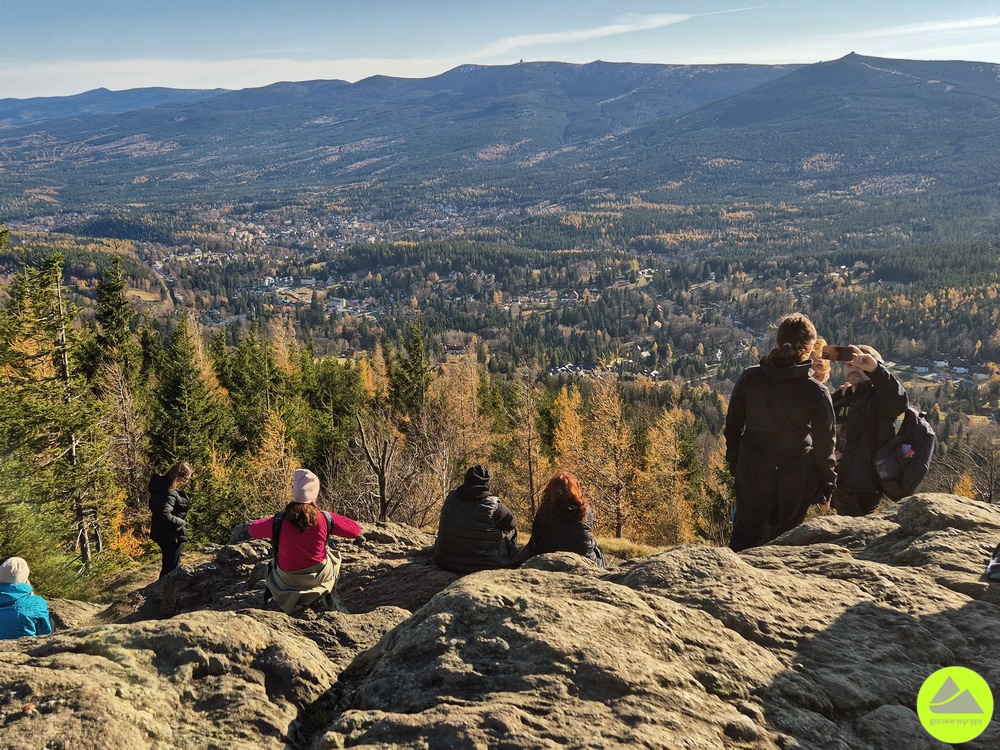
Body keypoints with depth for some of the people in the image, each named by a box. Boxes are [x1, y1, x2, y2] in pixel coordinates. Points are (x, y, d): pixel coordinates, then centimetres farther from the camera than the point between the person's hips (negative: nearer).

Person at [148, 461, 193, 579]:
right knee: (170, 568, 2)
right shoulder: (170, 493, -27)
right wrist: (181, 522, -18)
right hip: (170, 535, -10)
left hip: (162, 533, 10)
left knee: (174, 565, 24)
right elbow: (165, 516, -35)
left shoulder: (162, 484, 2)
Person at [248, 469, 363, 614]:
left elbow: (253, 530, -3)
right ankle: (323, 595, 26)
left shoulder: (278, 522, -22)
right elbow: (355, 529, -8)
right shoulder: (325, 519, -22)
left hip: (288, 581, 1)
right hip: (321, 578, -1)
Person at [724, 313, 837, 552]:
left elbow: (733, 425, 2)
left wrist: (734, 465, 15)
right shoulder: (817, 392, -14)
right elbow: (824, 445, -6)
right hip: (795, 481, -2)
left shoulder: (749, 378, -7)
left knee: (744, 539, 16)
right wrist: (826, 491, 7)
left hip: (752, 475, 2)